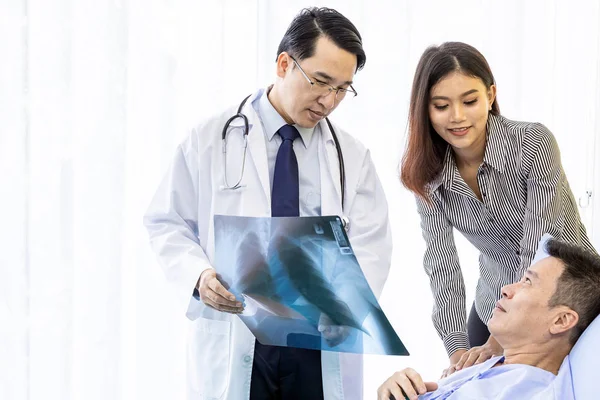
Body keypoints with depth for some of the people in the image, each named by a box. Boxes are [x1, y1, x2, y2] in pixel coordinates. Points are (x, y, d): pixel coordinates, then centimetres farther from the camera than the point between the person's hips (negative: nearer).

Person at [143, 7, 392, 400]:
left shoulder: (353, 157, 6)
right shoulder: (210, 140, 2)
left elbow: (369, 247, 0)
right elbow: (167, 224, 4)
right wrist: (198, 275, -16)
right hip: (233, 347, -1)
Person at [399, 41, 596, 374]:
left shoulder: (534, 144, -24)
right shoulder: (428, 174, -10)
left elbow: (540, 250, -26)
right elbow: (441, 263, -12)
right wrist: (458, 350, -21)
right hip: (494, 307, 4)